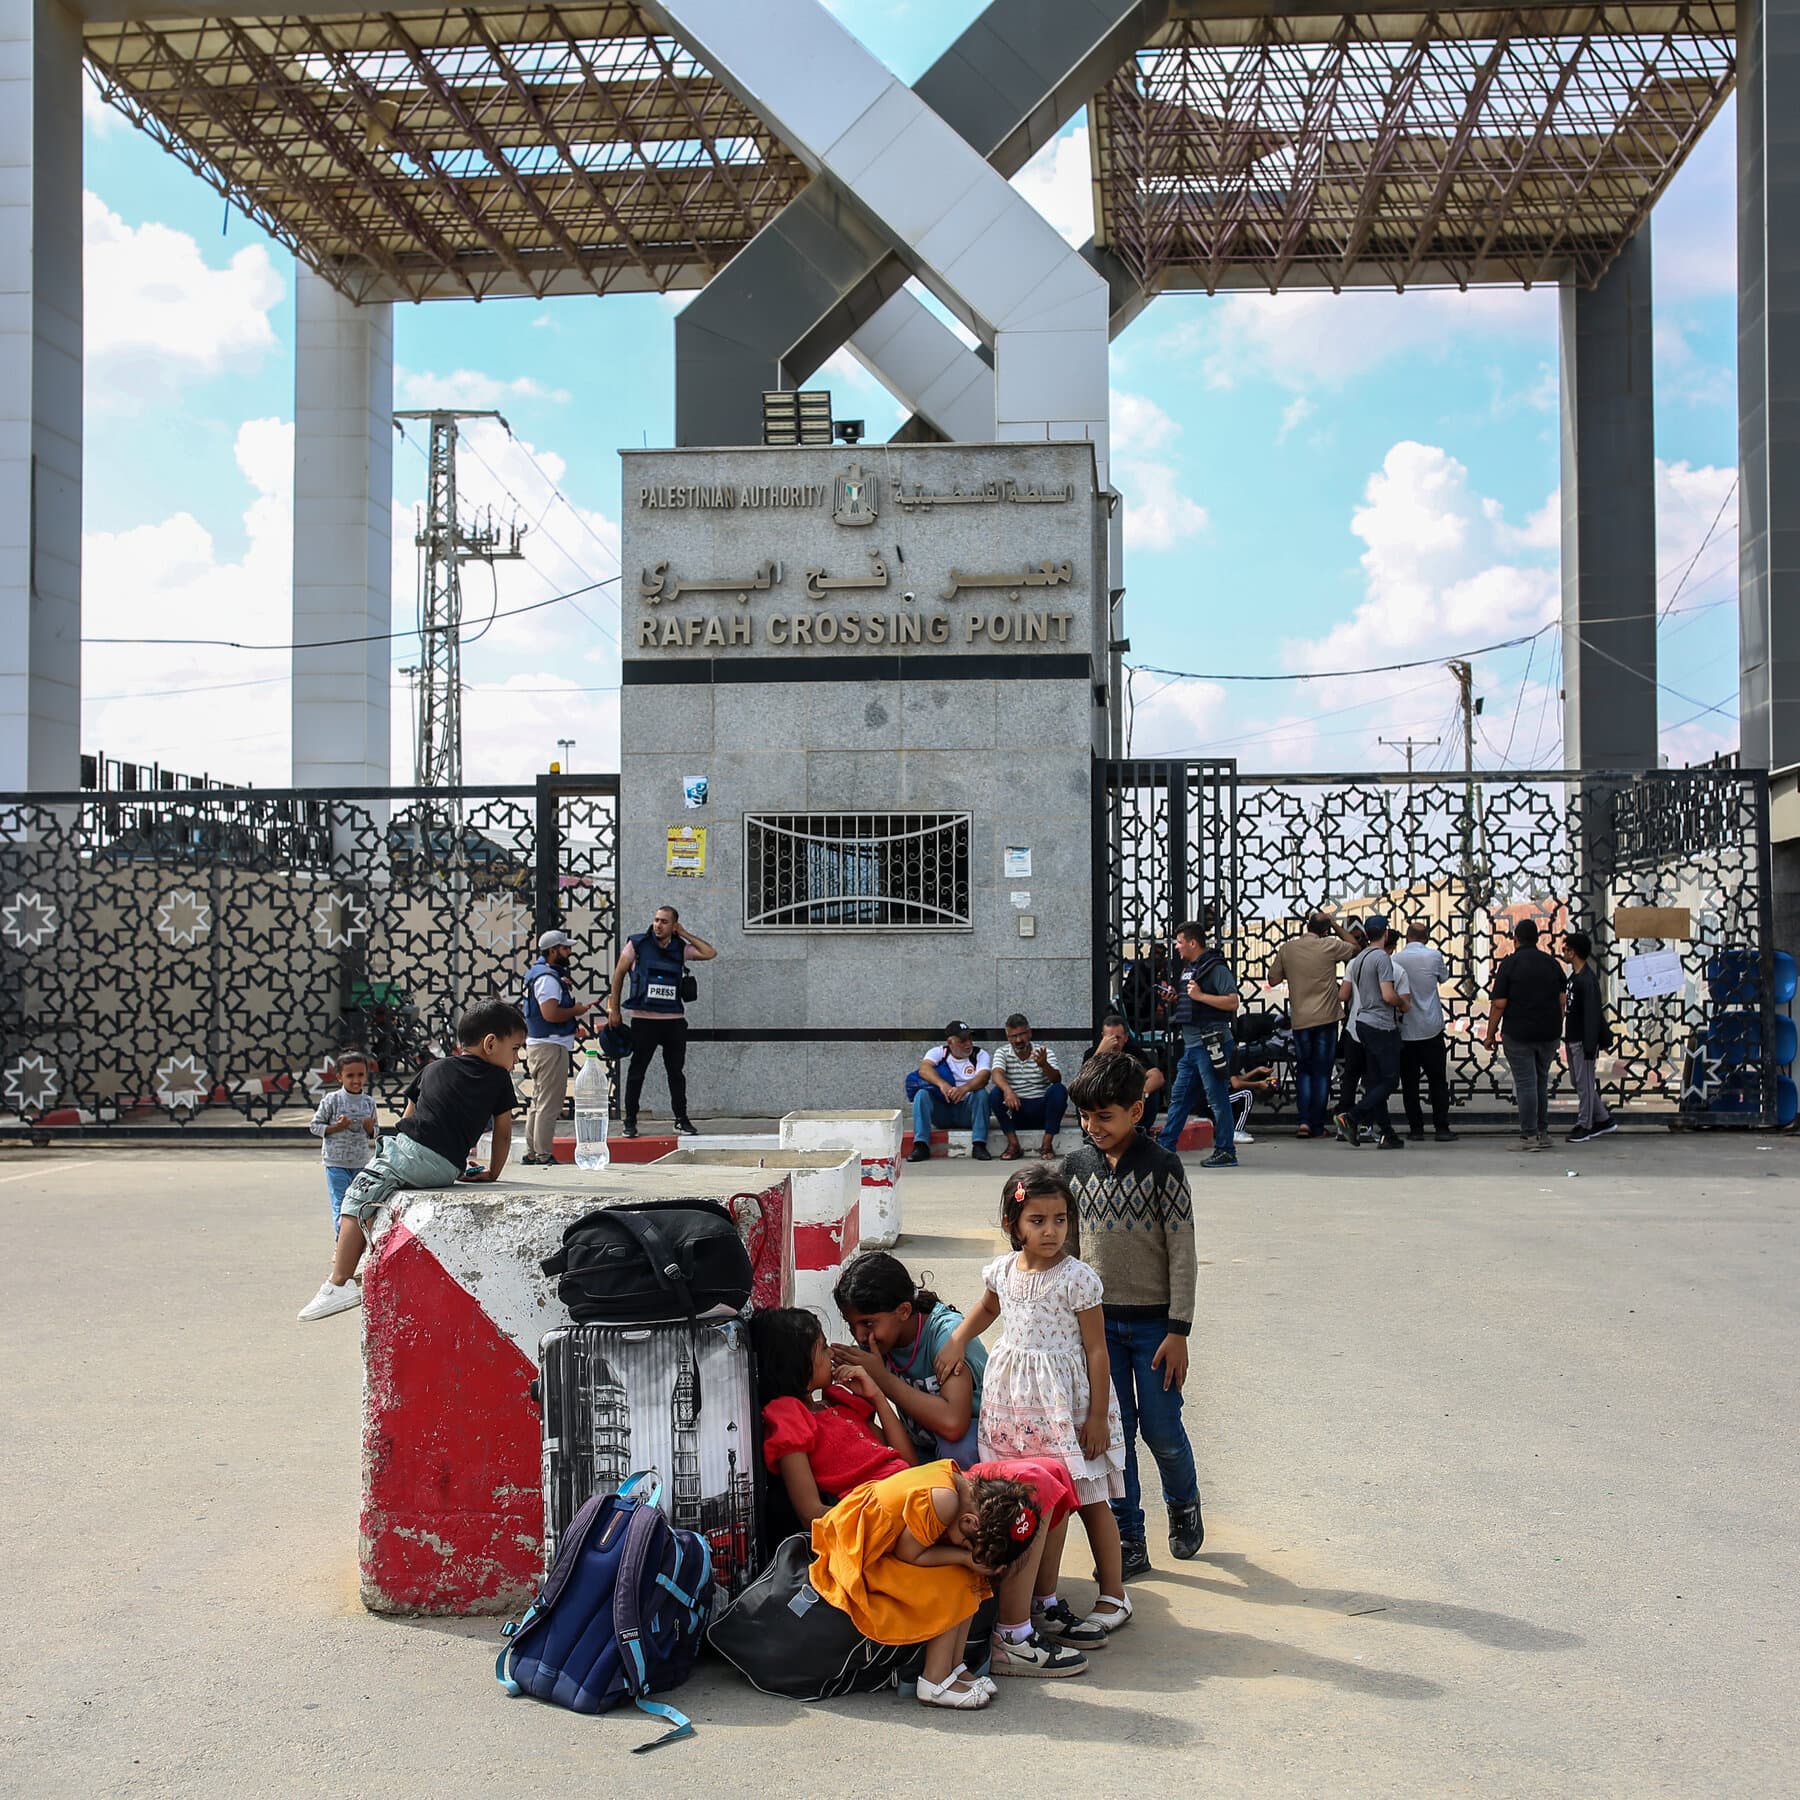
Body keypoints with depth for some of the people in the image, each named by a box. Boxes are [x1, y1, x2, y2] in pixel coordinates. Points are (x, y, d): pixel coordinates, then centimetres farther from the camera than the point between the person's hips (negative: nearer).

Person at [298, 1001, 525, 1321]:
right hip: (447, 1169, 1)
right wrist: (493, 1173, 30)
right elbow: (503, 1132, 18)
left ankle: (339, 1283, -11)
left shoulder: (433, 1068, 25)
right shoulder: (499, 1078, 17)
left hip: (408, 1149, -1)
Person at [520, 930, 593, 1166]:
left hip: (539, 1045, 11)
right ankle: (544, 1155, -6)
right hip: (550, 1047, -11)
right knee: (549, 1104, -8)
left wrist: (575, 1007, 14)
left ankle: (532, 1153, 21)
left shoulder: (548, 973, 16)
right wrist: (576, 1011, -13)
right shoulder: (547, 978, -16)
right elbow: (550, 1013, -27)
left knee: (539, 1102, 16)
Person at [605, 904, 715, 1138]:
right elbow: (619, 974, 5)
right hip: (643, 1019, -2)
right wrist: (613, 1008, 2)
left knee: (676, 1071, 9)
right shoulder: (637, 944, 0)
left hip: (674, 1020, 2)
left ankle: (681, 1118, 18)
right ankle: (630, 1120, 11)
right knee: (637, 1071, 3)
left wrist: (685, 934, -2)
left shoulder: (680, 949, 6)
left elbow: (710, 953, -3)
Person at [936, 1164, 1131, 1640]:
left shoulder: (1077, 1278, -12)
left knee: (1090, 1499, 2)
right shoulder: (1002, 1271, 3)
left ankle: (1113, 1596, 13)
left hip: (1065, 1399, -5)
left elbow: (1096, 1349, -9)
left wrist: (1097, 1416, -11)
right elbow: (987, 1307, 27)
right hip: (1013, 1398, 5)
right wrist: (957, 1341, 12)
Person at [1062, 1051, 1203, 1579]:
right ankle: (1128, 1541, 14)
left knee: (1162, 1430, 3)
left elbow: (1182, 1253, -9)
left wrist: (1178, 1331, -12)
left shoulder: (1161, 1167, -10)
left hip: (1152, 1322, -3)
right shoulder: (1075, 1166, 1)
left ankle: (1184, 1503, 32)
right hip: (1096, 1319, 3)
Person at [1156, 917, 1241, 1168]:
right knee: (1179, 1097, 12)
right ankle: (1165, 1147, 17)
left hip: (1210, 1042, -10)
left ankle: (1225, 1152, 3)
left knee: (1217, 1099, -3)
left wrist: (1200, 996, -20)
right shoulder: (1187, 968, 18)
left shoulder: (1215, 968, -11)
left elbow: (1232, 1001, -18)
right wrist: (1175, 998, 10)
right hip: (1190, 1044, 10)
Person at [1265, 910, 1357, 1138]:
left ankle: (1304, 1121, -1)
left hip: (1299, 1019, 2)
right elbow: (1355, 948, 10)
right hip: (1326, 1017, -2)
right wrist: (1336, 925, 12)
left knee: (1304, 1071, 13)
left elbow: (1273, 980, 9)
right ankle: (1317, 1126, 6)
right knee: (1322, 1073, 6)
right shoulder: (1329, 946, -8)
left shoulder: (1286, 949, 0)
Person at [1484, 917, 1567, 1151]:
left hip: (1518, 1034, -4)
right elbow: (1562, 1001, 10)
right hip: (1549, 1033, 4)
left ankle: (1529, 1135, -3)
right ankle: (1543, 1133, 17)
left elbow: (1499, 1004, -10)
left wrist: (1490, 1034, -2)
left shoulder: (1509, 964, -7)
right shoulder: (1552, 963, 6)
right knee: (1542, 1082, 15)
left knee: (1525, 1083, -2)